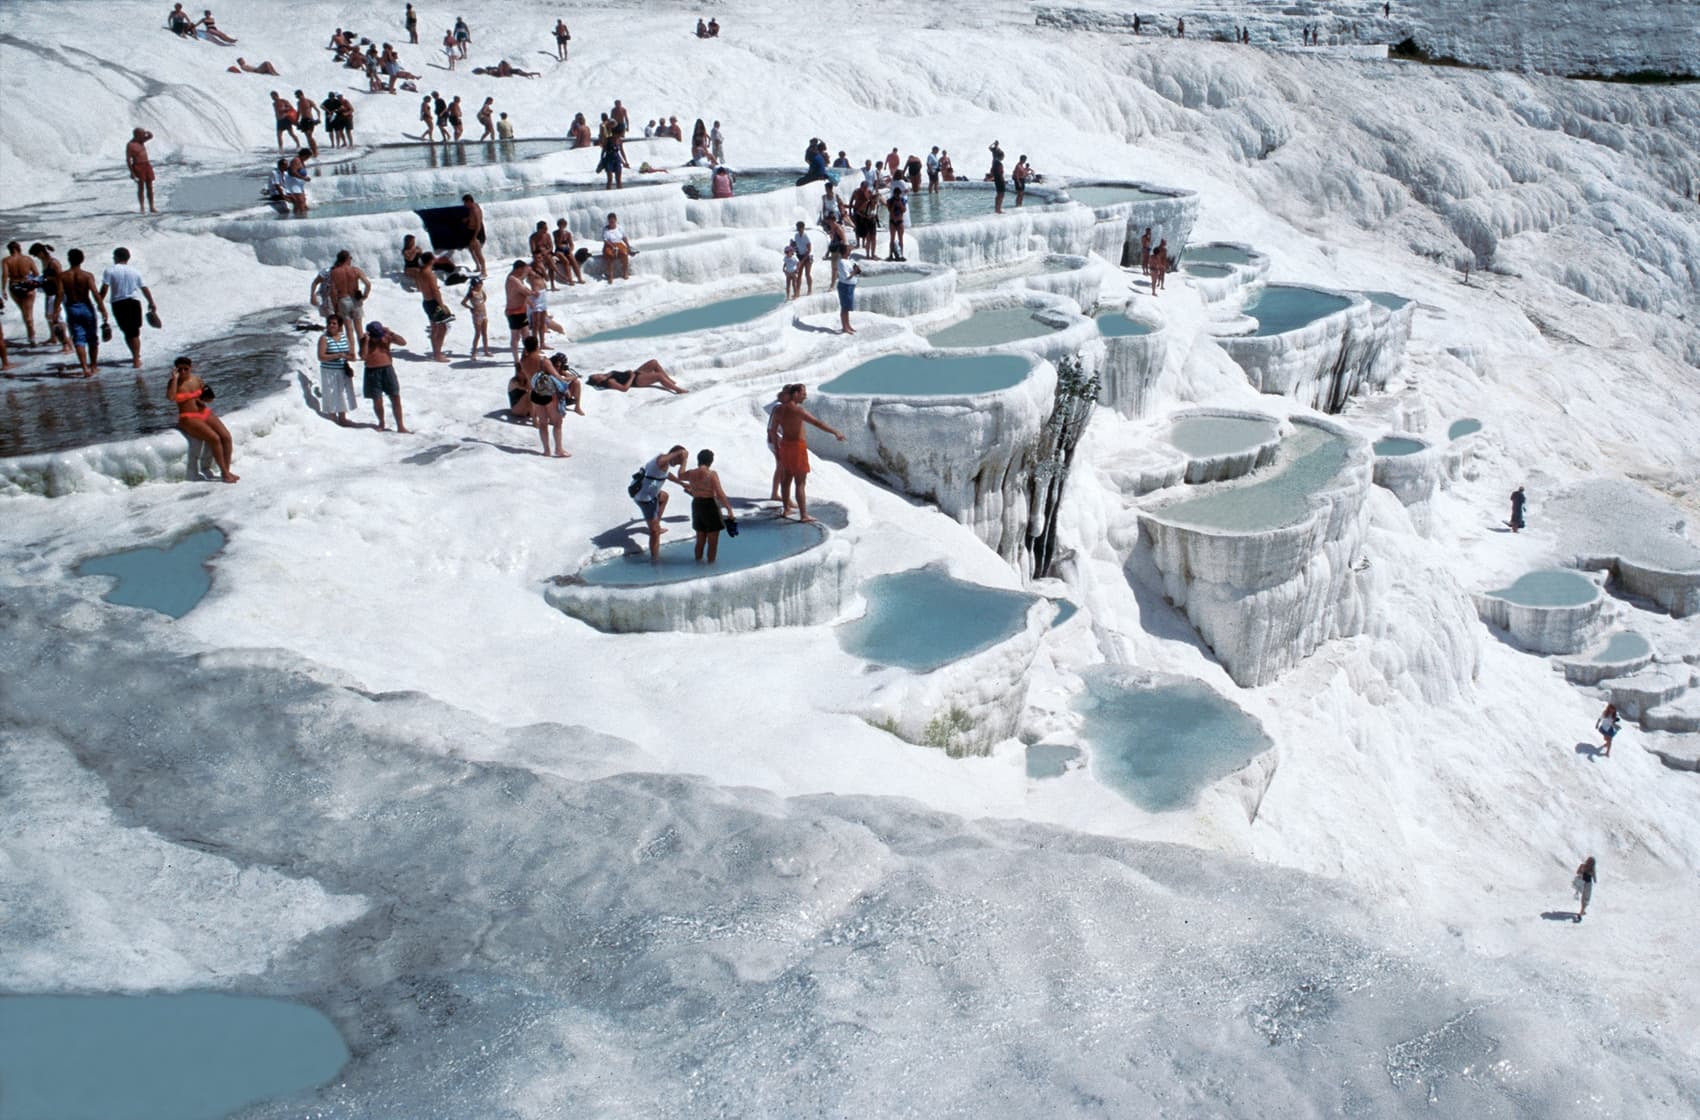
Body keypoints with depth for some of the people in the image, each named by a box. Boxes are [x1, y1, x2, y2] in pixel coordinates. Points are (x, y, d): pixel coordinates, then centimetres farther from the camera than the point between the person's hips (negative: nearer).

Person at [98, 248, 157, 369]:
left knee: (127, 332, 13)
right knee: (135, 332, 6)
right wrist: (151, 303, 18)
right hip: (133, 302, 1)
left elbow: (104, 289, -11)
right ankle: (136, 359, 2)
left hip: (118, 304, -1)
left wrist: (100, 303, -4)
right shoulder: (135, 272, 5)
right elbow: (144, 289, 9)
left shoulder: (110, 271, -3)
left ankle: (136, 356, 20)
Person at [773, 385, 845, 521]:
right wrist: (836, 432, -27)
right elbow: (817, 423, -27)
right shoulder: (797, 410, -20)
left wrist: (777, 448, 20)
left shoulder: (779, 409, 5)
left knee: (786, 479, 19)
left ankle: (786, 509, 28)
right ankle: (803, 515, -2)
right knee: (800, 483, -4)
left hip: (785, 445, 8)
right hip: (797, 447, -8)